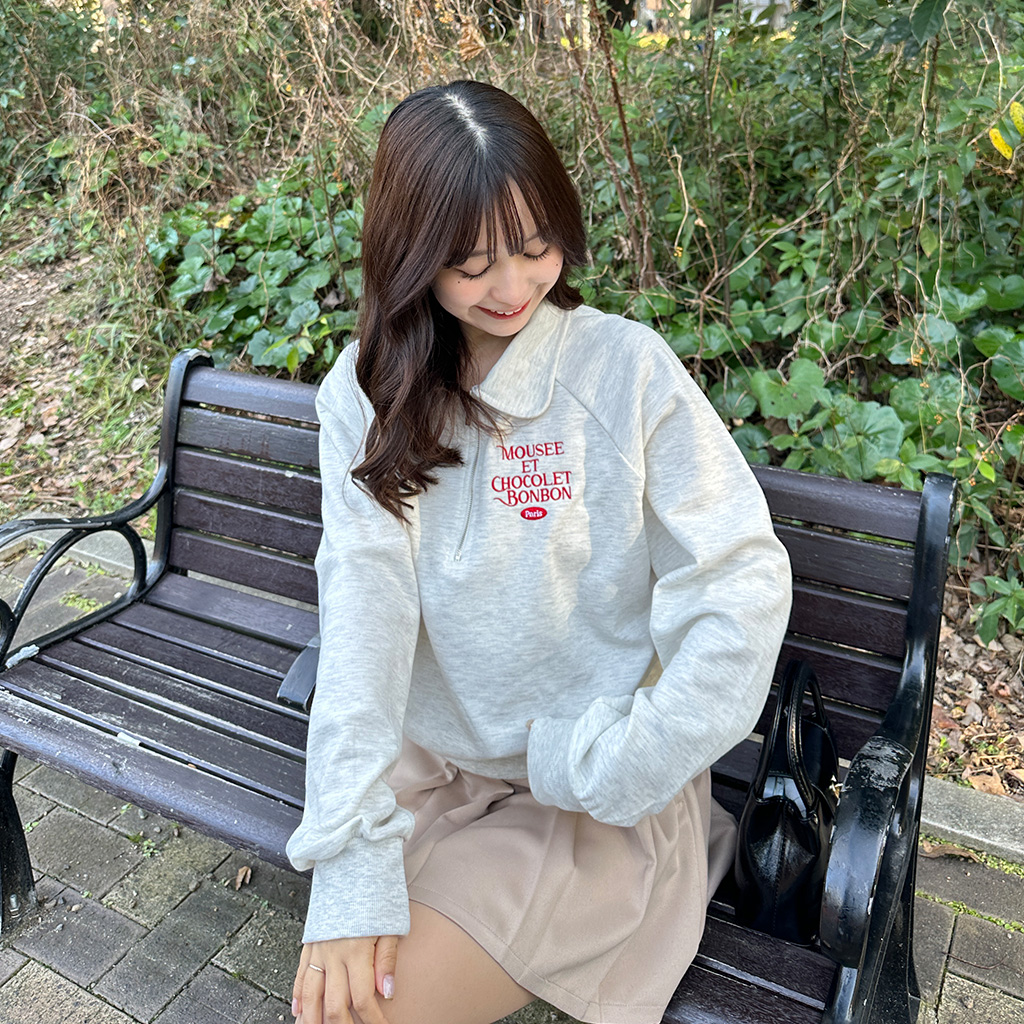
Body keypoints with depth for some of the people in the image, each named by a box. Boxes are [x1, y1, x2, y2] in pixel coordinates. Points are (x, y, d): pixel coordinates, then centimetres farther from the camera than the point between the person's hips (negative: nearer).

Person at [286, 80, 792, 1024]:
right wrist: (351, 858, -24)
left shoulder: (627, 367, -13)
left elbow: (745, 583, -14)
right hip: (430, 762, 4)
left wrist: (613, 774, -18)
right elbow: (364, 599, -15)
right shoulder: (367, 391, -5)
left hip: (595, 783, -3)